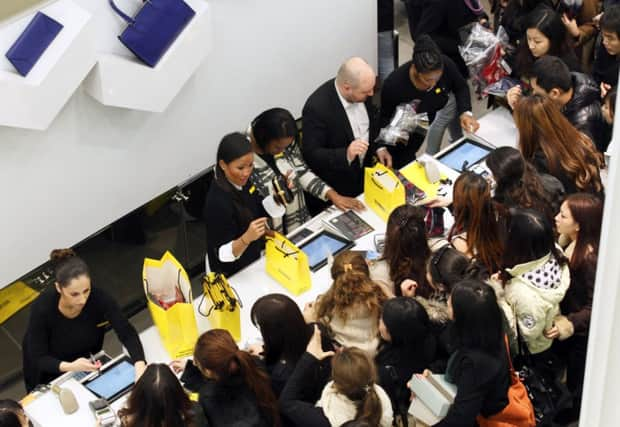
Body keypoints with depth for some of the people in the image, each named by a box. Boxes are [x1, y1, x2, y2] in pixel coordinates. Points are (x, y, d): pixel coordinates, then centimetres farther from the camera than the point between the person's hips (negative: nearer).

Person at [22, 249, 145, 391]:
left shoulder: (99, 297, -27)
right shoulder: (42, 308, -32)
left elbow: (127, 333, -27)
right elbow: (38, 358, -24)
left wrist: (140, 365, -44)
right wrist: (69, 367, -42)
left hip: (88, 363, 2)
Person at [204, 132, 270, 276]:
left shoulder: (240, 181, -7)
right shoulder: (218, 202, -30)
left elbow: (259, 212, 10)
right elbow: (224, 254, -24)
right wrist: (247, 238, -41)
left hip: (254, 257, 7)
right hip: (235, 274, -7)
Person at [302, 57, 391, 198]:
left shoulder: (361, 90, -12)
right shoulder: (317, 107, -31)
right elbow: (310, 154, -27)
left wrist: (379, 148, -7)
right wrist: (346, 155, -41)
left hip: (364, 171, 6)